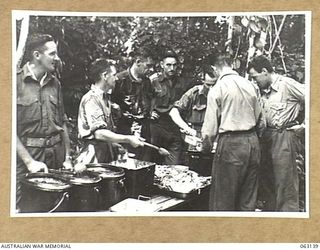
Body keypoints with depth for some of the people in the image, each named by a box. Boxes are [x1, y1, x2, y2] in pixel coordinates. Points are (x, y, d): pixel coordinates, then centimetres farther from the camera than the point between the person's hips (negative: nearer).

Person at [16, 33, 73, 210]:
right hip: (26, 153, -5)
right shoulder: (17, 81, -8)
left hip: (56, 154, 5)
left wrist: (67, 157, 10)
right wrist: (29, 161, -15)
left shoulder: (54, 83, 11)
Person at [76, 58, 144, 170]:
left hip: (106, 156, 9)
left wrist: (113, 144, 10)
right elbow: (99, 134, -25)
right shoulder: (91, 99, -15)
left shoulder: (105, 98, 16)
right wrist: (128, 139, -22)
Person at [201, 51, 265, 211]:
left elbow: (211, 125, -7)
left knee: (223, 200, 3)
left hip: (231, 144, -6)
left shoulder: (217, 89, -7)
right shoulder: (250, 85, 9)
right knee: (248, 200, 14)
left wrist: (206, 145, 10)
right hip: (253, 142, 6)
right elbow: (260, 121, 14)